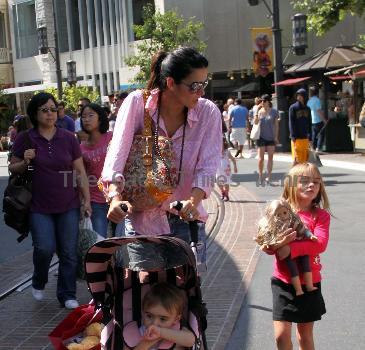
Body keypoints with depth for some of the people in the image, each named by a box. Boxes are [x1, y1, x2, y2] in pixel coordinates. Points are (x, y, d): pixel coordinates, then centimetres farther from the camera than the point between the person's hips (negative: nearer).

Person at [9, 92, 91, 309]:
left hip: (69, 206, 2)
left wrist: (87, 199, 2)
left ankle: (67, 295, 19)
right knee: (45, 248, -11)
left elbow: (80, 171, 6)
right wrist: (25, 162, -12)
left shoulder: (68, 138, 2)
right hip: (39, 207, -1)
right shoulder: (25, 139, 0)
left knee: (69, 252, 2)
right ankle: (39, 283, 21)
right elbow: (13, 168, 9)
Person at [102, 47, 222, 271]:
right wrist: (116, 198, -34)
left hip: (186, 220, 1)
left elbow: (207, 169, -13)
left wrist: (192, 202, -32)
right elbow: (116, 157, -17)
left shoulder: (209, 113, -8)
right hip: (143, 219, -1)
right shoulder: (137, 103, -11)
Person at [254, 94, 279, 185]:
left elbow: (276, 125, 3)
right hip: (261, 137, 0)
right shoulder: (259, 111, 2)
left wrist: (276, 136, -2)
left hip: (271, 137, 0)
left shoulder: (274, 112, 0)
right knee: (261, 158, 1)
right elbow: (255, 122, -6)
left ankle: (268, 176, 8)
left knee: (270, 157, 2)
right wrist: (257, 112, -18)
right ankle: (260, 176, 12)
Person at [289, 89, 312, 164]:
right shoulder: (293, 107, -2)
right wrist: (293, 136, -14)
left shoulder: (307, 109, 12)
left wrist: (310, 136, 6)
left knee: (305, 157, 8)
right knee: (296, 158, -4)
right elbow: (291, 122, -7)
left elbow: (309, 123, 14)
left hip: (305, 137, 5)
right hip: (297, 137, -5)